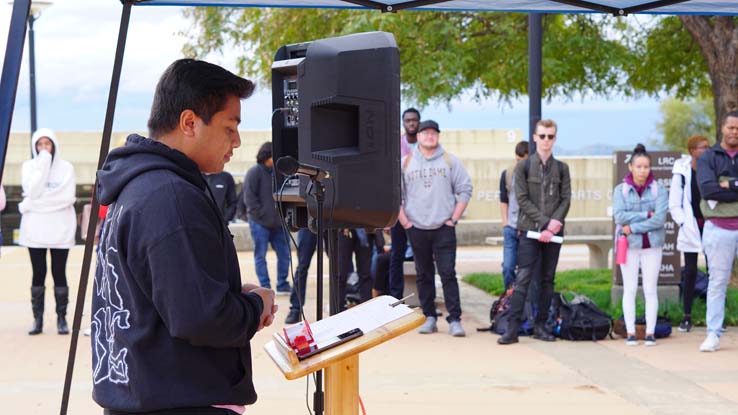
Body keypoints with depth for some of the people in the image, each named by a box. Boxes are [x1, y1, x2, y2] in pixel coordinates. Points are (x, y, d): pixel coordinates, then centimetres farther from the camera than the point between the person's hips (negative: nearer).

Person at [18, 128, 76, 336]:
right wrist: (43, 162, -14)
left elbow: (67, 197, -11)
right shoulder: (29, 166, 4)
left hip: (60, 229, -1)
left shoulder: (66, 167, 1)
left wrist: (33, 204, -11)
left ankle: (62, 318, 7)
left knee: (59, 273, 2)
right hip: (35, 229, 1)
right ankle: (37, 318, 9)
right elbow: (33, 191, -12)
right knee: (38, 274, 5)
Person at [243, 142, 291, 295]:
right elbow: (249, 197, -10)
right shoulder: (255, 172, -7)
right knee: (260, 256, 1)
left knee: (284, 254, 5)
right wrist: (261, 214, -13)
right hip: (260, 223, -5)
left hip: (278, 223, 5)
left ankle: (283, 286, 15)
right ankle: (265, 287, 6)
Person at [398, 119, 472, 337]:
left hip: (444, 228, -2)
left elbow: (465, 190, 5)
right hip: (416, 228, 2)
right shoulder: (406, 162, 6)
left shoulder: (450, 161, 4)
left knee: (448, 274, -7)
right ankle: (429, 317, 14)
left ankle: (454, 320, -6)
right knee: (424, 275, 7)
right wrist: (403, 219, 2)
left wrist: (454, 218, -1)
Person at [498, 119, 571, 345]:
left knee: (547, 280, 6)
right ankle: (513, 328, -11)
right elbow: (522, 199, -5)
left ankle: (540, 325, 12)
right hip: (529, 230, -3)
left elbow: (566, 199, 6)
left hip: (554, 232, 3)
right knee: (523, 278, -9)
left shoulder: (561, 168, 10)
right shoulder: (523, 166, 1)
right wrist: (544, 223, -13)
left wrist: (556, 221, -13)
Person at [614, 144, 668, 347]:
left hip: (652, 245, 0)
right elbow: (619, 216, -11)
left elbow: (660, 219, -12)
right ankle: (630, 332, 9)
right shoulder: (621, 190, 1)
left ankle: (650, 332, 8)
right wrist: (646, 215, -14)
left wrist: (633, 227, -13)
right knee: (630, 289, 4)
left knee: (650, 290, 3)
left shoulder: (658, 190, -1)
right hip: (629, 245, 0)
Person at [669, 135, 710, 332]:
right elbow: (674, 205, 1)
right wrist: (684, 223, -8)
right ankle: (687, 317, 6)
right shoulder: (681, 173, -2)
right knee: (690, 271, 0)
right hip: (691, 227, -2)